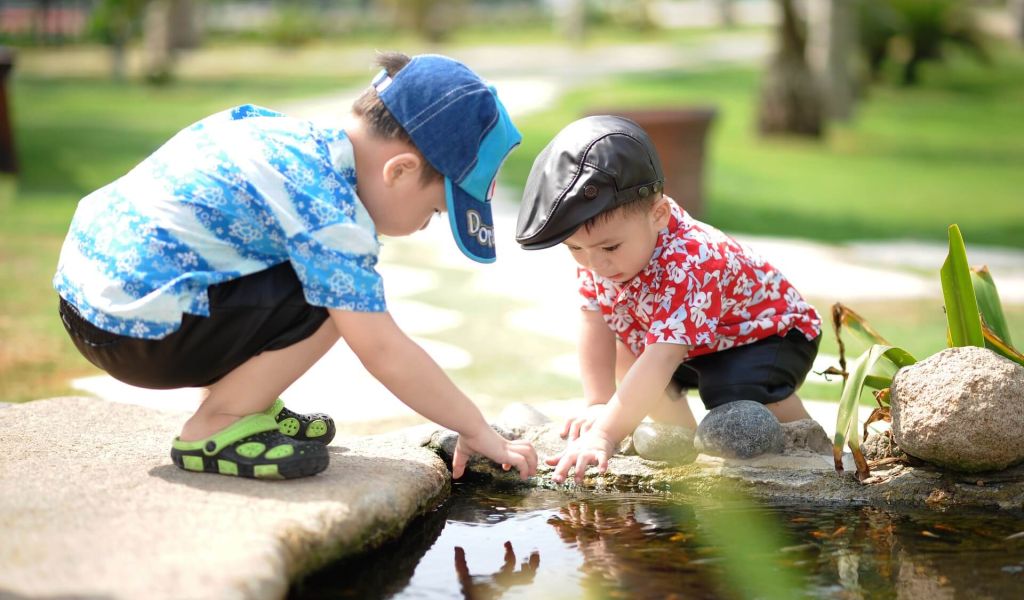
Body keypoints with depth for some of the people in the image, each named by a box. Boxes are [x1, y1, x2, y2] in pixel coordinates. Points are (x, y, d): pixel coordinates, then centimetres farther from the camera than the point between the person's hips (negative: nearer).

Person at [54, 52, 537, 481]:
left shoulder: (296, 134, 8)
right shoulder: (329, 211, -19)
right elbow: (383, 351, -18)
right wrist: (478, 431, -9)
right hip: (137, 329, -10)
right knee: (333, 298, -15)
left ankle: (239, 403, 17)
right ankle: (214, 429, -5)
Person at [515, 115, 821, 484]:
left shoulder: (689, 267, -43)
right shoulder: (596, 247, -18)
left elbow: (660, 361, -50)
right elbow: (595, 325, -12)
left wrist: (605, 434, -56)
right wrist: (598, 404, -22)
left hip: (770, 333, -8)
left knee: (739, 390, -34)